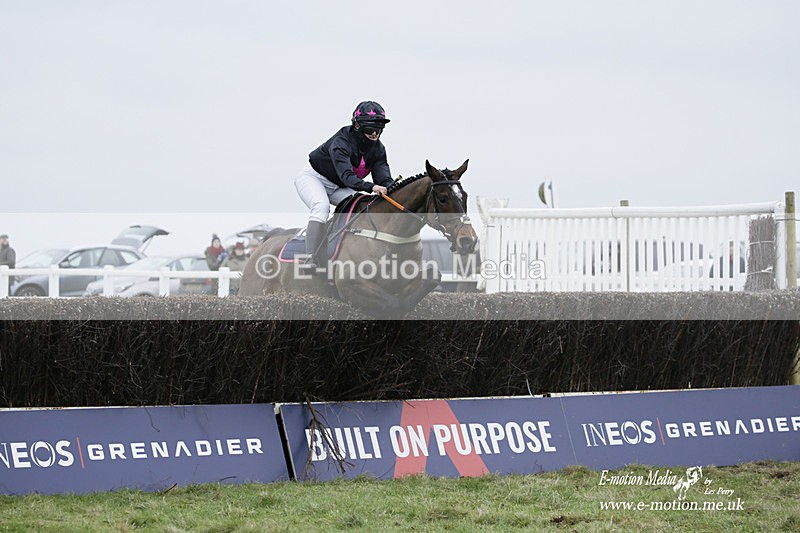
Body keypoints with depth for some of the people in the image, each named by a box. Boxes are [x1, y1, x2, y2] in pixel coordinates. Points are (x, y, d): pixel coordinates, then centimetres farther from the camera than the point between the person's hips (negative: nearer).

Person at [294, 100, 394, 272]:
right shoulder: (341, 142, -31)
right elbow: (346, 175, -44)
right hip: (313, 177, -7)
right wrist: (371, 187, -59)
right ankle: (313, 262, -42)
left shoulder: (378, 149, -9)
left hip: (338, 187, 7)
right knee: (321, 206, -35)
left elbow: (384, 178, -17)